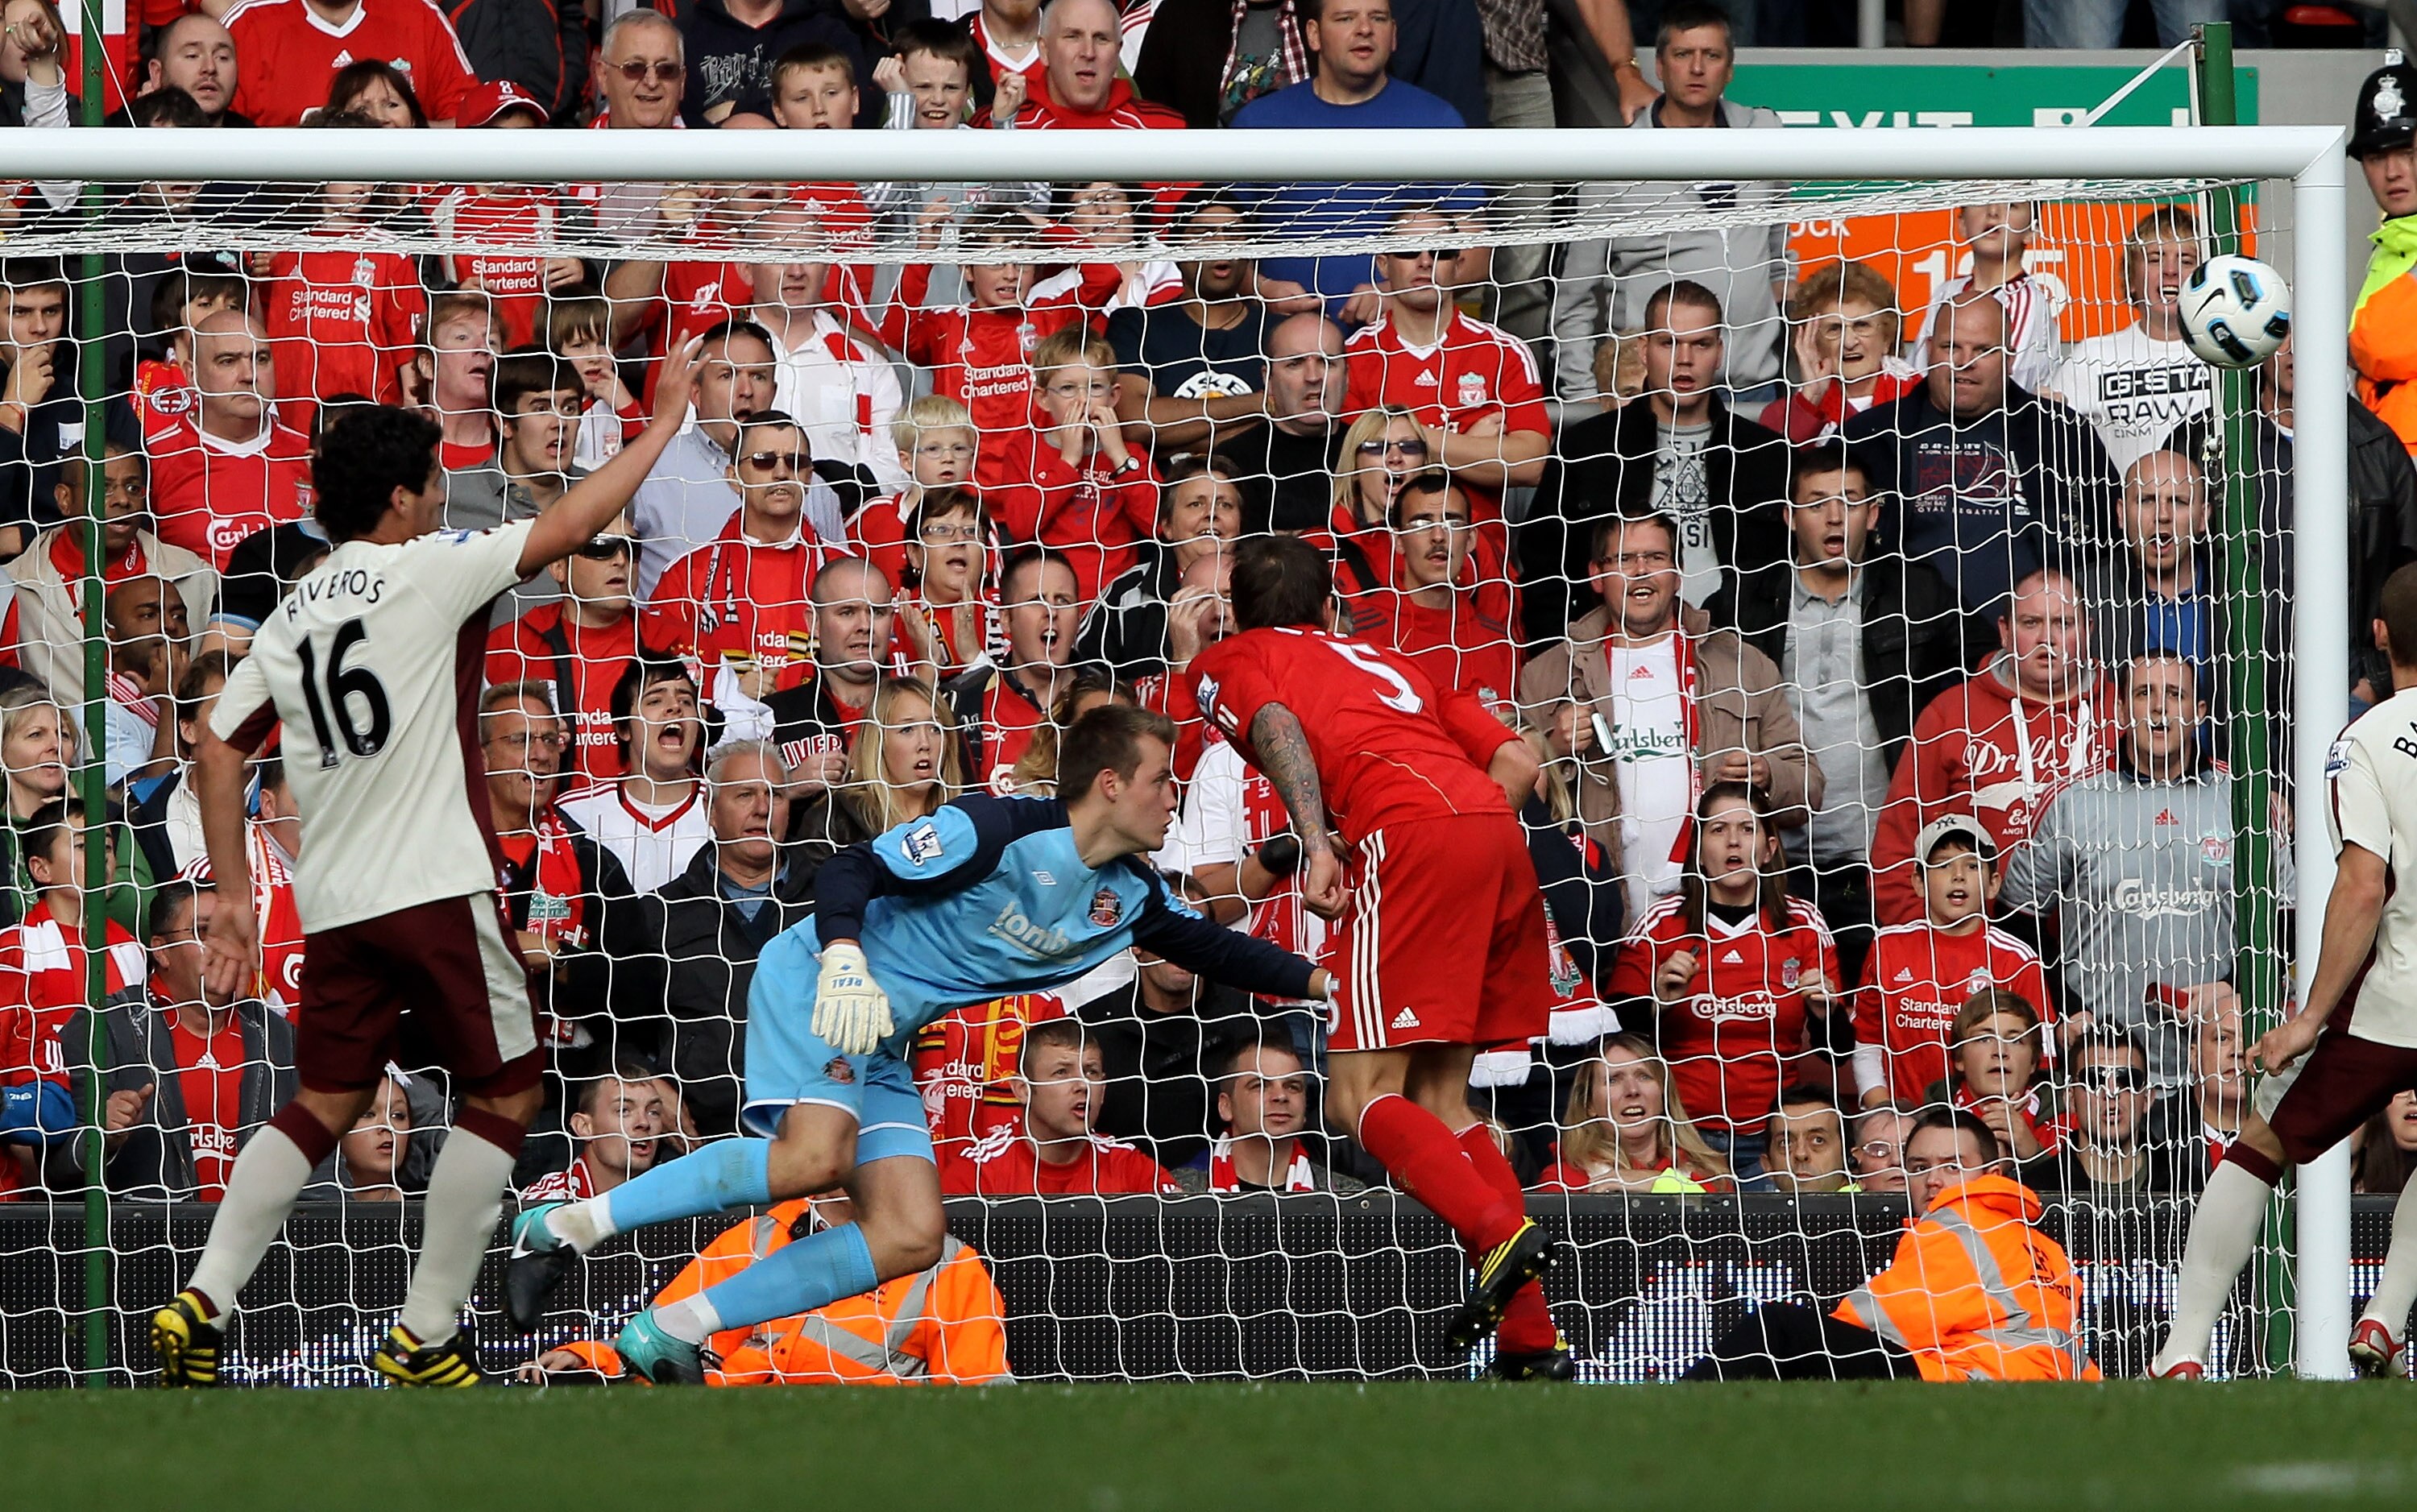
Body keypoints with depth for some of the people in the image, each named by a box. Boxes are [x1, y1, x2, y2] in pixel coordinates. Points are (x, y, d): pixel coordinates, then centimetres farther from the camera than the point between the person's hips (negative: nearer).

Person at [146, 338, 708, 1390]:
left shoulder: (290, 621, 13)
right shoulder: (423, 573, -6)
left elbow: (218, 752, 13)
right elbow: (568, 526, -6)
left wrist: (234, 902, 18)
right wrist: (665, 423, 4)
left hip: (334, 905, 7)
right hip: (435, 889, -7)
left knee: (325, 1105, 15)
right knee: (506, 1094, 6)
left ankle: (201, 1306, 1)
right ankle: (425, 1336, 2)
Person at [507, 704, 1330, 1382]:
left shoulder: (1130, 894, 9)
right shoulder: (998, 831, -15)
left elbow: (1208, 945, 27)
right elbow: (850, 869, -18)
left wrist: (1314, 978, 20)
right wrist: (844, 957, -34)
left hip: (878, 1047, 8)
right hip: (818, 988, -8)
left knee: (912, 1238, -7)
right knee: (815, 1157, -34)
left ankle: (670, 1331, -7)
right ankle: (567, 1227, -25)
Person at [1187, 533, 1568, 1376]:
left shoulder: (1226, 662, 21)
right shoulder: (1382, 663, 36)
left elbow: (1276, 723, -4)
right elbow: (1517, 761, 23)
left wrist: (1317, 842, -14)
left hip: (1410, 831, -6)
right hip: (1498, 833, 6)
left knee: (1363, 1094, -6)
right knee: (1439, 1096, 13)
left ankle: (1501, 1232, -30)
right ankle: (1531, 1339, 3)